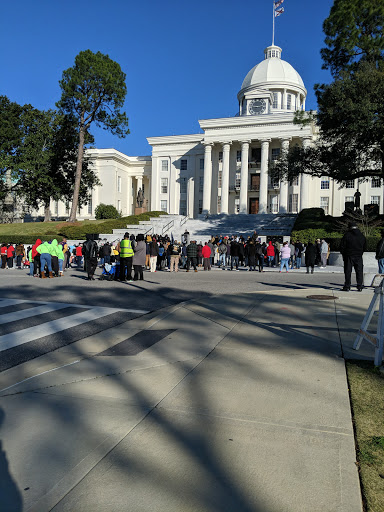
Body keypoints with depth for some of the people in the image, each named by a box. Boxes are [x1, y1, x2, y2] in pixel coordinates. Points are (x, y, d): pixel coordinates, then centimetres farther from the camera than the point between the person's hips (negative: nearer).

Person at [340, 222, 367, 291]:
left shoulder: (347, 235, -7)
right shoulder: (362, 236, 8)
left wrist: (343, 254, 7)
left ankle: (347, 287, 1)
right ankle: (360, 287, 7)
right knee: (359, 271, 8)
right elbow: (365, 247, 14)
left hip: (349, 256, -3)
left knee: (348, 271, 1)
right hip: (359, 257, 4)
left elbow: (342, 246, -6)